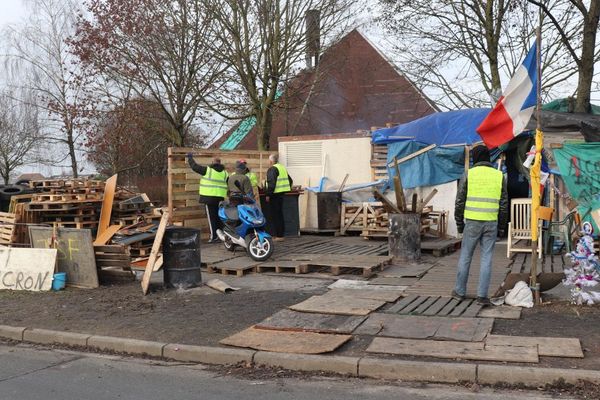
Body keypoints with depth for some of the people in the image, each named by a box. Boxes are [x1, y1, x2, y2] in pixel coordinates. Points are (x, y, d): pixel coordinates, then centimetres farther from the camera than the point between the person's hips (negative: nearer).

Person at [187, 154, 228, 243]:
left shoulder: (207, 170, -5)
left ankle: (214, 237, -2)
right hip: (220, 198, 5)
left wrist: (190, 157, 18)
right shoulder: (224, 173, 9)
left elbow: (194, 166, 2)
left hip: (209, 198, -4)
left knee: (211, 217, -1)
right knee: (219, 217, 14)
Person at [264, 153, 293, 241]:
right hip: (281, 194, 9)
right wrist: (286, 189, 26)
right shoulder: (283, 168, 17)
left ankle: (278, 235, -4)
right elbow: (290, 180, 21)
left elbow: (271, 183, -22)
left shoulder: (272, 169, -12)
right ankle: (280, 233, 20)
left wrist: (268, 194, -18)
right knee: (280, 215, 15)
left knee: (275, 215, -5)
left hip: (275, 194, -9)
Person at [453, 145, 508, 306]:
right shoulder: (499, 175, 5)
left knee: (465, 256, 11)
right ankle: (482, 295, 3)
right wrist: (501, 226, 13)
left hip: (472, 222, -2)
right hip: (491, 223, 2)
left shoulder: (468, 174, -2)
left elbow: (460, 201, -2)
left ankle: (460, 291, 19)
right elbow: (504, 204, 6)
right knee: (486, 258, 5)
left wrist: (459, 223, 9)